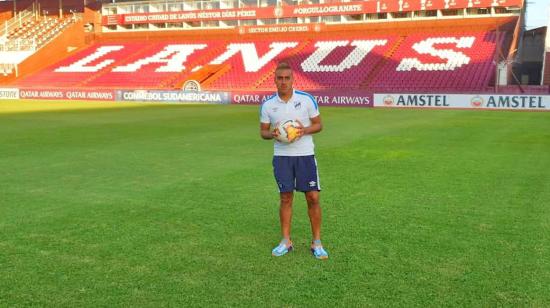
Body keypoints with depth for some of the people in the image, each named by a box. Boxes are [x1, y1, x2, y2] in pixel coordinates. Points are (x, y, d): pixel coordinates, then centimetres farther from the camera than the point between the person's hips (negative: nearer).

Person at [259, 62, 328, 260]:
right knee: (286, 198, 6)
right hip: (281, 156, 1)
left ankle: (316, 243, 11)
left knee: (313, 198, -2)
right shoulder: (268, 105, 1)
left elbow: (318, 124, 3)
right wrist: (273, 134, -14)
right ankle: (286, 242, 19)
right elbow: (263, 131, 8)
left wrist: (304, 130, -17)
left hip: (305, 155, -1)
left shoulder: (306, 99, -3)